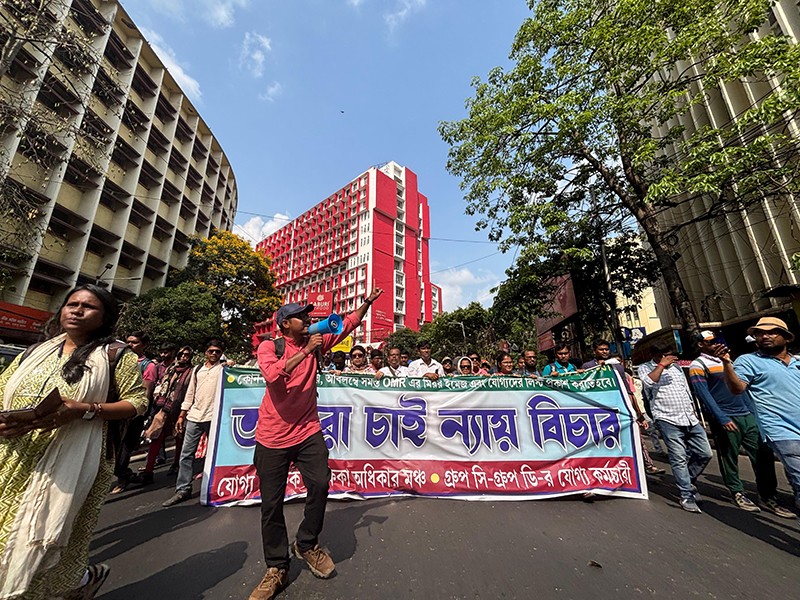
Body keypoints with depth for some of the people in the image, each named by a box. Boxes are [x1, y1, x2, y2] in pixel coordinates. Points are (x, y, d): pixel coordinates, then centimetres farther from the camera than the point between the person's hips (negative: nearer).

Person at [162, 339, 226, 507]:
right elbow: (190, 393, 17)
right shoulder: (197, 369, 16)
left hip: (214, 417, -4)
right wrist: (181, 416, 13)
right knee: (186, 453, 6)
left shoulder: (224, 368, 3)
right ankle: (183, 489, 18)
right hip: (194, 417, 5)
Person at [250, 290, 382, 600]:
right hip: (272, 437, -2)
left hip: (308, 432, 3)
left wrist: (368, 301, -3)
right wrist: (306, 351, -24)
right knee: (271, 502, 8)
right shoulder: (268, 346, -6)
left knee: (320, 484, -9)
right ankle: (277, 568, 30)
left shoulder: (314, 342, 4)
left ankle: (306, 544, 20)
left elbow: (348, 323, 4)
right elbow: (272, 374, -26)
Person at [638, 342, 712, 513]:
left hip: (690, 418, 7)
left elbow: (686, 389, 25)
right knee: (679, 459, -5)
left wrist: (693, 411, 21)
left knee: (705, 453, 9)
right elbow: (648, 382, -24)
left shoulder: (676, 365, 17)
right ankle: (686, 496, 8)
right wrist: (661, 365, -17)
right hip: (668, 420, -7)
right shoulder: (645, 367, -3)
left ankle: (688, 482, 30)